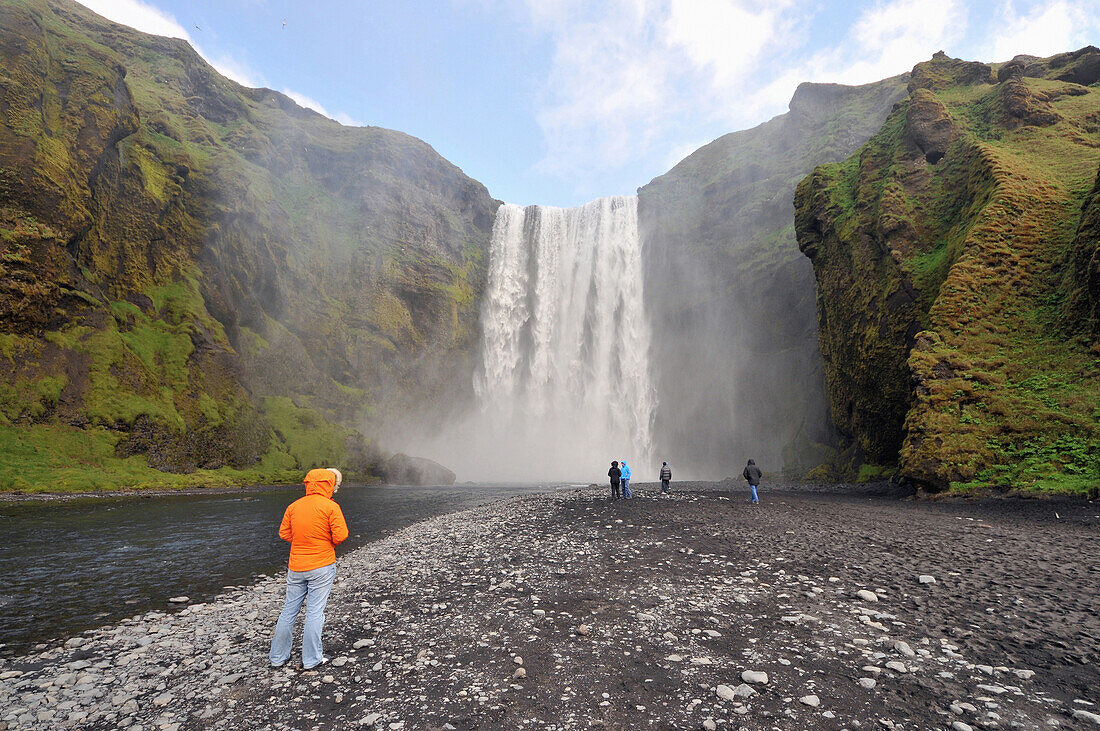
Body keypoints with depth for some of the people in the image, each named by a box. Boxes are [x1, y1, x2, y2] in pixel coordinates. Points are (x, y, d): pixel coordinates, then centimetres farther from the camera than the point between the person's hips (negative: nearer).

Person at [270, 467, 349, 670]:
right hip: (322, 566, -5)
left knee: (289, 610, 15)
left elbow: (284, 533, 8)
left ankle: (278, 657, 25)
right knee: (315, 612, 3)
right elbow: (340, 536, -15)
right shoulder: (331, 507, -12)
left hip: (296, 567, 5)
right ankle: (311, 659, 12)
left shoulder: (293, 506, 3)